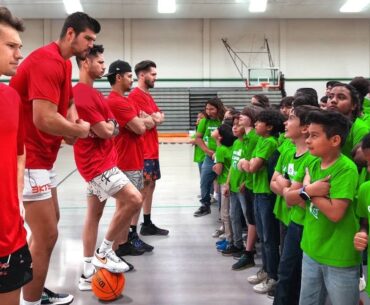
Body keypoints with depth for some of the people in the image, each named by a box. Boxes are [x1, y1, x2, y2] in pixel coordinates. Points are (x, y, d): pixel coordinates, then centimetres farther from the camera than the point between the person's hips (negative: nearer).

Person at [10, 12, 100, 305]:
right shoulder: (47, 61, -20)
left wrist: (72, 123, 2)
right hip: (29, 159, -11)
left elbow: (67, 101, 24)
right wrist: (81, 130, -12)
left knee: (49, 224, 20)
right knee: (46, 236, -6)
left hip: (42, 158, 11)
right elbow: (45, 119, -30)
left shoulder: (64, 63, 12)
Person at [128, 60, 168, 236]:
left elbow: (160, 117, 11)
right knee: (142, 189, -8)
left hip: (152, 149, 10)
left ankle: (147, 224, 24)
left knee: (150, 186, 14)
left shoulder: (147, 95, 18)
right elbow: (154, 120, -20)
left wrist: (156, 117, -7)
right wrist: (155, 118, -1)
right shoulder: (136, 96, -14)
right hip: (142, 151, -10)